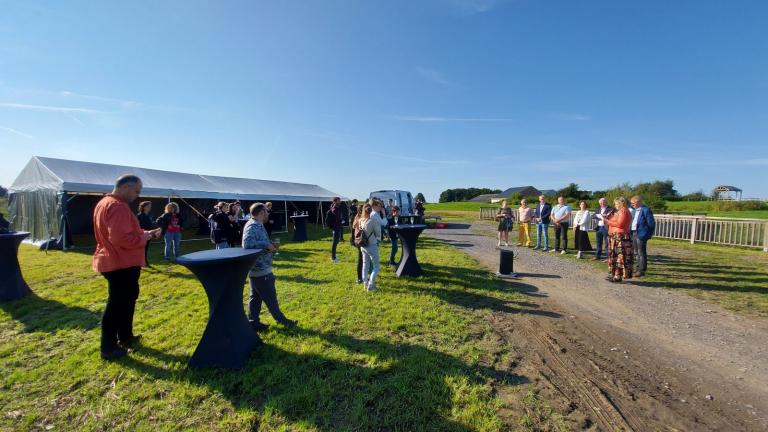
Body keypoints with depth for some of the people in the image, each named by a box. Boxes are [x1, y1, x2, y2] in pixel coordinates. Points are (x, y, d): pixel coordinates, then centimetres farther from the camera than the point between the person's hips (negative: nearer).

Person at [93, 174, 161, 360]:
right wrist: (143, 238, -16)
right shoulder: (118, 206, -23)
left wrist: (145, 233, 7)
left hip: (114, 261, 11)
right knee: (117, 304, 1)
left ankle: (125, 336, 34)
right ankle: (108, 348, 13)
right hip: (121, 264, -11)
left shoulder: (105, 203, 12)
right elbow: (121, 238, -32)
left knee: (127, 298, 21)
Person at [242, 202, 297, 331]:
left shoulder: (257, 225, 11)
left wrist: (270, 245, 6)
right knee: (270, 297, 4)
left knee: (255, 296, 16)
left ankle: (253, 322, 25)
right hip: (261, 269, -10)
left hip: (257, 268, 10)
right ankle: (281, 319, 17)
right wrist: (267, 245, -27)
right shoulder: (253, 226, -21)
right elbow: (247, 244, -34)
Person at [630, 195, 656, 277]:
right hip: (633, 233, 9)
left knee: (641, 252, -4)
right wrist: (630, 232, 13)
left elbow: (651, 223, -12)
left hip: (641, 234, -9)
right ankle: (639, 268, 27)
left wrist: (649, 234, -9)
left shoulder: (645, 210, -11)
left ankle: (642, 270, 2)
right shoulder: (634, 210, 14)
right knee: (636, 252, 16)